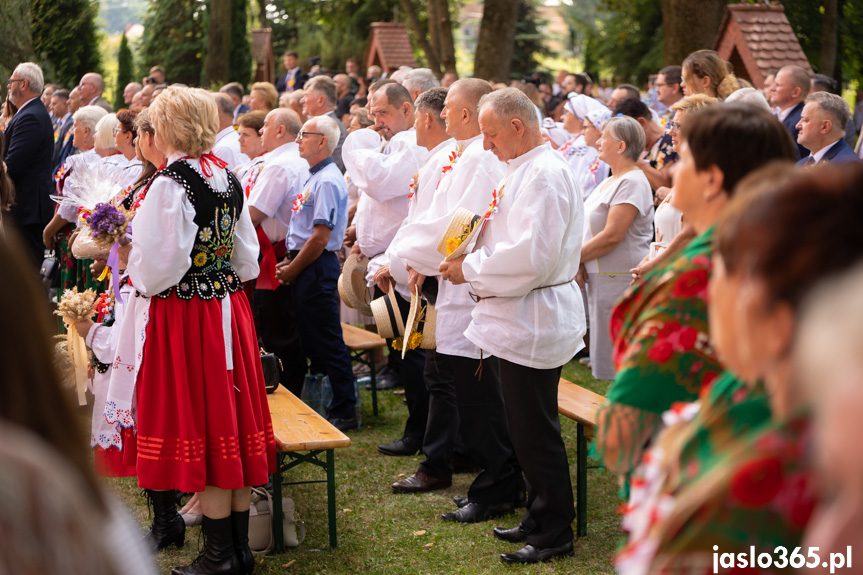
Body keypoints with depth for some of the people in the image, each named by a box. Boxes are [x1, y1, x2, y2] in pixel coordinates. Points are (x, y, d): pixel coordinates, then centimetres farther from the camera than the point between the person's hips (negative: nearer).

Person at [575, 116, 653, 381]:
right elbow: (593, 229, 15)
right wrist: (580, 264, -1)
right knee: (605, 358, 13)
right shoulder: (610, 181, 16)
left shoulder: (632, 182, -14)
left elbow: (612, 235, -20)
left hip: (621, 280, -10)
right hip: (599, 278, 10)